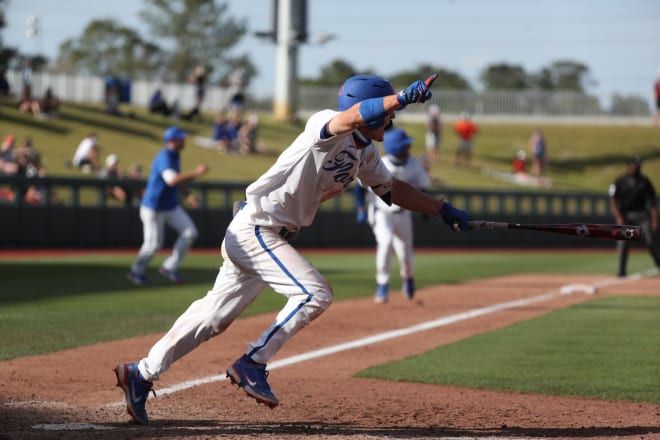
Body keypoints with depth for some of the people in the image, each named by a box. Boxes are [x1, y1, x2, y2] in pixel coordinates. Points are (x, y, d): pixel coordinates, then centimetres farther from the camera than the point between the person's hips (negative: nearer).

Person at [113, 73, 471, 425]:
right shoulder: (325, 124, -17)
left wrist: (443, 210, 14)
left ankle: (142, 374, 18)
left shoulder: (365, 152, 10)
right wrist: (405, 97, -49)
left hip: (267, 236, 10)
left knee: (216, 314, 12)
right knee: (315, 294, -18)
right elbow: (353, 117, -40)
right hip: (256, 228, -10)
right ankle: (252, 365, -9)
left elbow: (391, 188, 21)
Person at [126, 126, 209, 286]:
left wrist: (188, 194, 10)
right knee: (154, 244, 1)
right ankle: (136, 271, 26)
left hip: (171, 206, 9)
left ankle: (169, 267, 6)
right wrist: (195, 173, -41)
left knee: (190, 232, -4)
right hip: (153, 208, -8)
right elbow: (171, 180, -40)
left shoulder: (175, 156, 5)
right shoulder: (164, 157, -24)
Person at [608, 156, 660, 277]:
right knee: (623, 243, -5)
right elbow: (613, 200, 0)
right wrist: (619, 217, -12)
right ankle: (621, 271, 3)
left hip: (642, 216, 1)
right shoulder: (620, 182, 1)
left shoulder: (644, 181, 6)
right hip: (625, 216, -1)